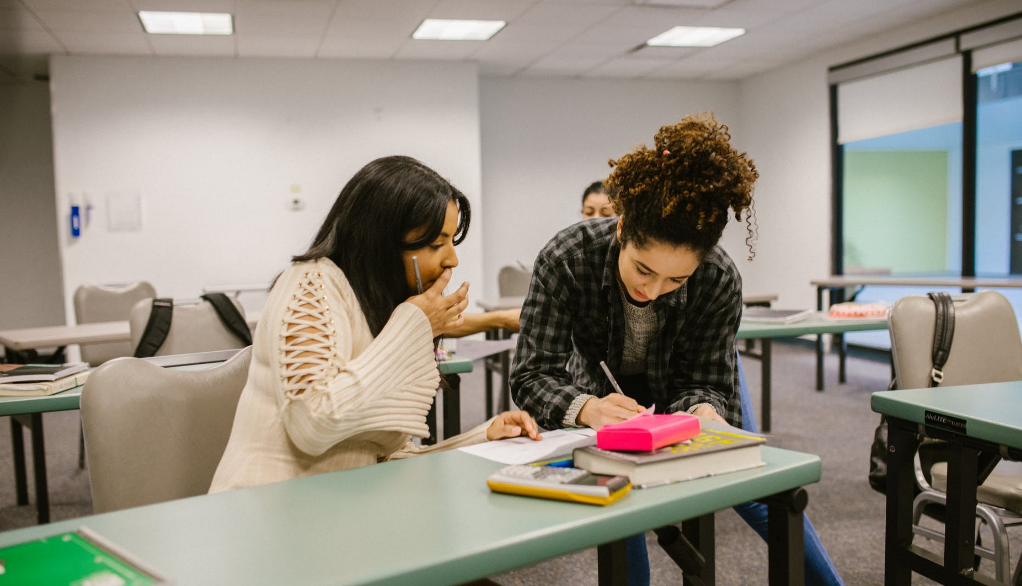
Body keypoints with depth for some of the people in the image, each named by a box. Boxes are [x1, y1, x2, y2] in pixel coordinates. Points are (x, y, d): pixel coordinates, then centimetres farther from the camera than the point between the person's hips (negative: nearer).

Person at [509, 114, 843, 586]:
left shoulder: (720, 281, -33)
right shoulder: (565, 259, -37)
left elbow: (703, 383, -24)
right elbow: (533, 375, -35)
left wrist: (703, 413, -48)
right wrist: (587, 409, -56)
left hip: (680, 385, 1)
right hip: (605, 385, 0)